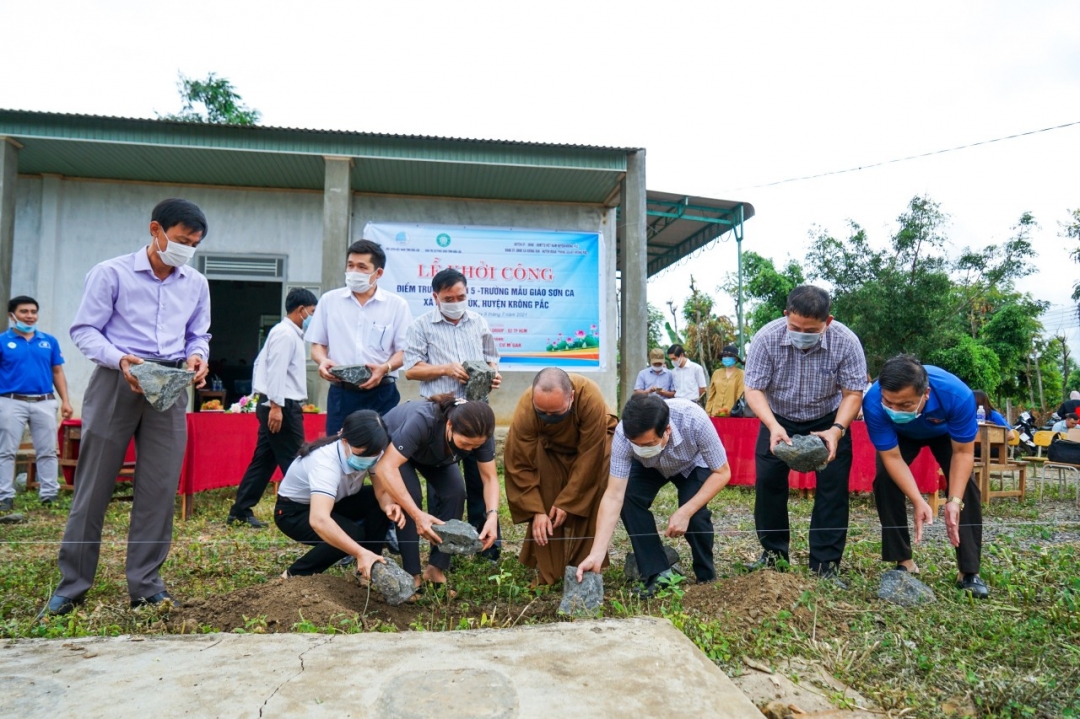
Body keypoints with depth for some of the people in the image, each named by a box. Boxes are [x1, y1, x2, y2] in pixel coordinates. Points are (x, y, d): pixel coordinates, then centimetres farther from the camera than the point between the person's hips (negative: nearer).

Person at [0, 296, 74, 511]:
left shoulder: (49, 341, 8)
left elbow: (58, 372, 11)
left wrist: (65, 401, 5)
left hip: (44, 402, 2)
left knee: (47, 451, 6)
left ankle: (49, 494, 14)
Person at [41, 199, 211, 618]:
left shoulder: (197, 285, 10)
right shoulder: (112, 273, -2)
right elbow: (84, 329, -4)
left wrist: (197, 357, -7)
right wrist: (120, 359, -21)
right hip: (115, 383, -3)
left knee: (159, 488, 3)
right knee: (93, 486, 3)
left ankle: (145, 584, 13)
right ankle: (72, 584, 16)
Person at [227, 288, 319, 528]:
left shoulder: (290, 333, 19)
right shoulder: (286, 334, -12)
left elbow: (261, 364, 24)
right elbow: (276, 370, -20)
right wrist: (276, 405, -24)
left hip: (278, 405, 10)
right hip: (282, 405, -10)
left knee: (264, 459, 12)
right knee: (295, 462, -5)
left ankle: (241, 510, 17)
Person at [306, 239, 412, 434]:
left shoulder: (397, 305, 3)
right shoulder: (329, 300, 10)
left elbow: (403, 351, 1)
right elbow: (318, 344, 13)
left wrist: (385, 368, -18)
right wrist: (323, 361, -8)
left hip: (381, 394, -1)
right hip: (341, 394, 2)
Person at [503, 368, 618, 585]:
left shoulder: (591, 399, -41)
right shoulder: (525, 409, -36)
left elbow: (589, 457, -32)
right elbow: (518, 465, -26)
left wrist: (567, 503, -28)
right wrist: (536, 511, -28)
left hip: (594, 442, -1)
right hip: (549, 447, 1)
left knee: (591, 500, -21)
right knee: (544, 504, -17)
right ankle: (545, 570, -2)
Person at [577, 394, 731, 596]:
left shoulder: (695, 420, -41)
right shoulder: (624, 434, -37)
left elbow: (722, 473, -26)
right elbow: (614, 496, -35)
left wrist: (685, 512, -35)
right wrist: (597, 554, -42)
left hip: (693, 465, -1)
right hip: (649, 467, 2)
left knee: (695, 514, -25)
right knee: (628, 498, -25)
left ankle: (706, 577, 3)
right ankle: (658, 572, -9)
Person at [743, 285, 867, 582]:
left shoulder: (846, 342, -25)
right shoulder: (767, 338, -27)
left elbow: (853, 392, -19)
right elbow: (754, 389, -24)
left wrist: (837, 430, -36)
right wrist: (773, 426, -40)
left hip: (828, 421, 0)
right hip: (778, 419, 1)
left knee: (833, 487, -6)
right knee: (768, 481, -2)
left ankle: (825, 565, 5)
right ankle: (773, 554, 15)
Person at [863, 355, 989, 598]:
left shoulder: (957, 395, -43)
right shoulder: (873, 403, -43)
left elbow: (963, 452, -31)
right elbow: (891, 456, -33)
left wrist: (954, 500, -40)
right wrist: (918, 501, -43)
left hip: (946, 432, 0)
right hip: (901, 435, 0)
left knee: (966, 486, -15)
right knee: (885, 480, -18)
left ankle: (969, 572, -4)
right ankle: (903, 562, -5)